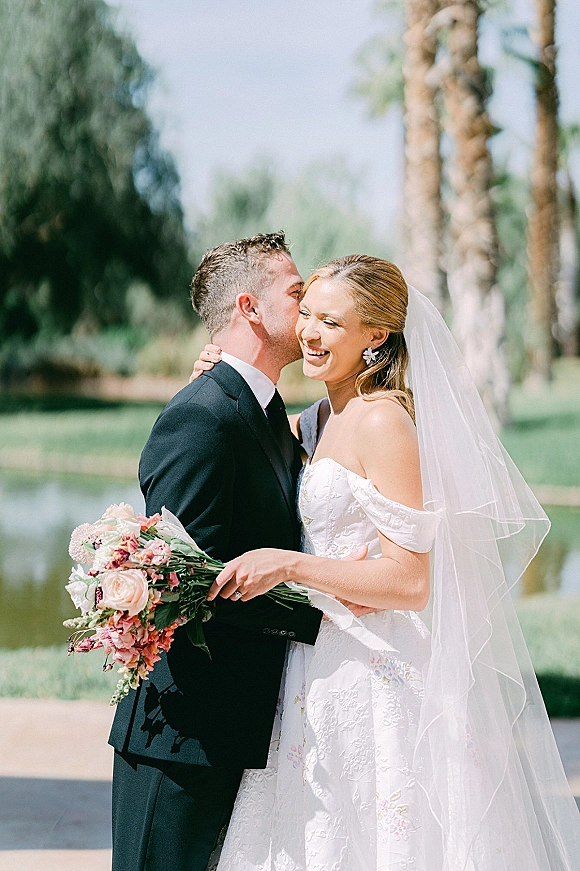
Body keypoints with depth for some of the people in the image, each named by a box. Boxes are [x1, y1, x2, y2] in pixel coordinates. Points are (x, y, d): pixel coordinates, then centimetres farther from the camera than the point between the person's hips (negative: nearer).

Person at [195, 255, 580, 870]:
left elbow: (410, 581, -20)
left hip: (375, 681, -9)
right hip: (326, 671, 9)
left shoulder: (383, 421, -16)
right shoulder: (326, 418, 10)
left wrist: (287, 564, -24)